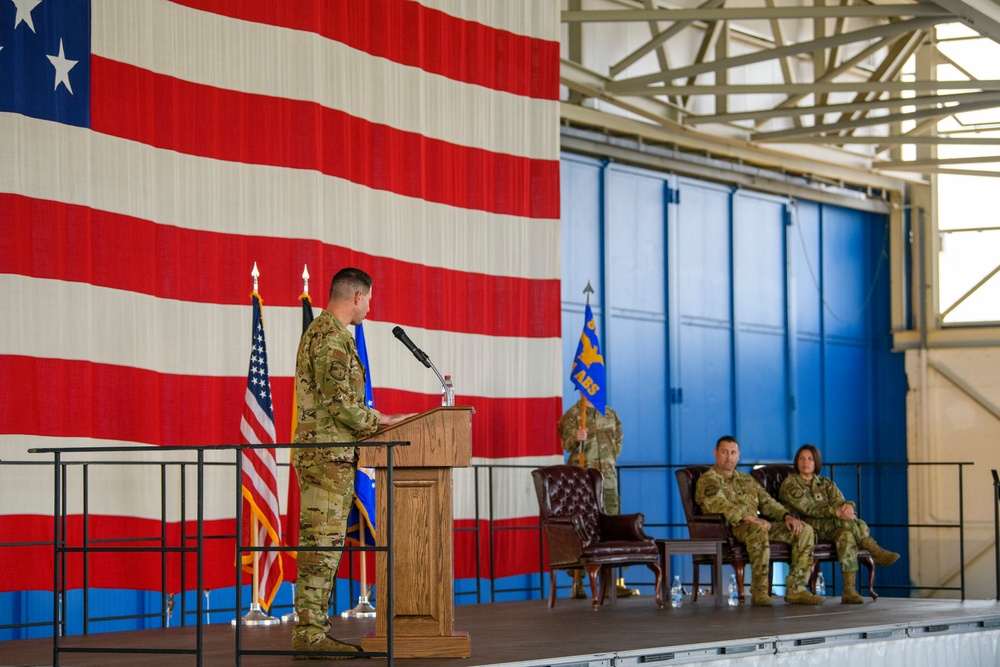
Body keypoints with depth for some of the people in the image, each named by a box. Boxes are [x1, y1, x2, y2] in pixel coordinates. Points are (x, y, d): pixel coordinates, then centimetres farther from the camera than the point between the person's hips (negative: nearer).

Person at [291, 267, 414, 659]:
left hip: (329, 455, 11)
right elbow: (337, 401, -21)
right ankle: (309, 632, -10)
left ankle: (314, 629, 13)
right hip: (326, 454, -11)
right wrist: (378, 422, -9)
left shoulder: (320, 331, 20)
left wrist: (378, 419, 18)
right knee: (320, 543, -10)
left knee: (326, 543, 11)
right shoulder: (332, 337, -14)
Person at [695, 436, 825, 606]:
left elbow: (767, 502, 20)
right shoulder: (707, 481, 2)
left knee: (804, 530, -8)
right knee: (758, 530, -41)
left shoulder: (747, 480, 28)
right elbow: (721, 507, -15)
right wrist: (751, 519, -27)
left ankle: (796, 589, -13)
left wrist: (787, 516, -1)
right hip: (728, 529, -7)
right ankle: (759, 591, -36)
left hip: (757, 524, 8)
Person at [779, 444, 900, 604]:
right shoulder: (789, 484, 4)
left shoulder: (826, 484, 21)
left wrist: (848, 506, -27)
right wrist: (836, 512, -28)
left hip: (830, 530, 5)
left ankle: (849, 590, -43)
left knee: (847, 535, -33)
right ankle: (876, 552, -28)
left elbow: (838, 501, 1)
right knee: (846, 520, -31)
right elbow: (807, 508, -13)